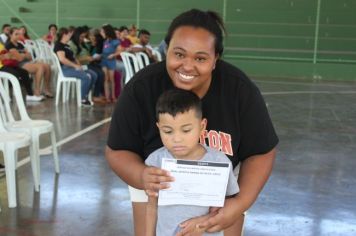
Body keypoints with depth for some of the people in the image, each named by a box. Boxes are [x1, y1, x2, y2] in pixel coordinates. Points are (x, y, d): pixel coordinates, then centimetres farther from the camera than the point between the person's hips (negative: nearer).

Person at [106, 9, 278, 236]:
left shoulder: (240, 89, -26)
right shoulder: (140, 88, -27)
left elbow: (261, 152, -15)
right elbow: (117, 150, -17)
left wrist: (241, 202, -31)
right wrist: (141, 176, -40)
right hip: (157, 182, 0)